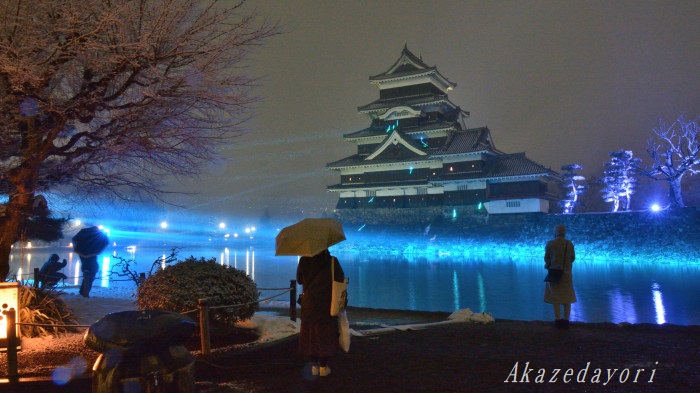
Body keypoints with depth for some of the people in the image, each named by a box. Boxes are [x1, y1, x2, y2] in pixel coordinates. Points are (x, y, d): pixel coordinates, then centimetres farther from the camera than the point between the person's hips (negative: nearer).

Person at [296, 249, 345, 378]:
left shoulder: (304, 261, -5)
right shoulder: (332, 261, -11)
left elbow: (299, 280, 5)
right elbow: (340, 280, -7)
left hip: (309, 304, 2)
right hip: (327, 305, -2)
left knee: (310, 335, 12)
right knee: (326, 335, 9)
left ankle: (314, 366, 16)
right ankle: (323, 367, 12)